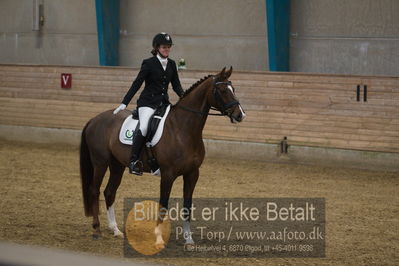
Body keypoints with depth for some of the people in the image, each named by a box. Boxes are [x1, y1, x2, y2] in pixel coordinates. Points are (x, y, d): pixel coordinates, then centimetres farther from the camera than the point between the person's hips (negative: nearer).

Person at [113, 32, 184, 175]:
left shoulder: (171, 64, 10)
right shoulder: (149, 63, -5)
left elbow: (176, 85, 14)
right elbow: (137, 84, -6)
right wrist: (124, 103, -9)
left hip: (164, 102, 6)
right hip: (148, 102, -6)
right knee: (143, 127, -29)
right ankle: (134, 160, -25)